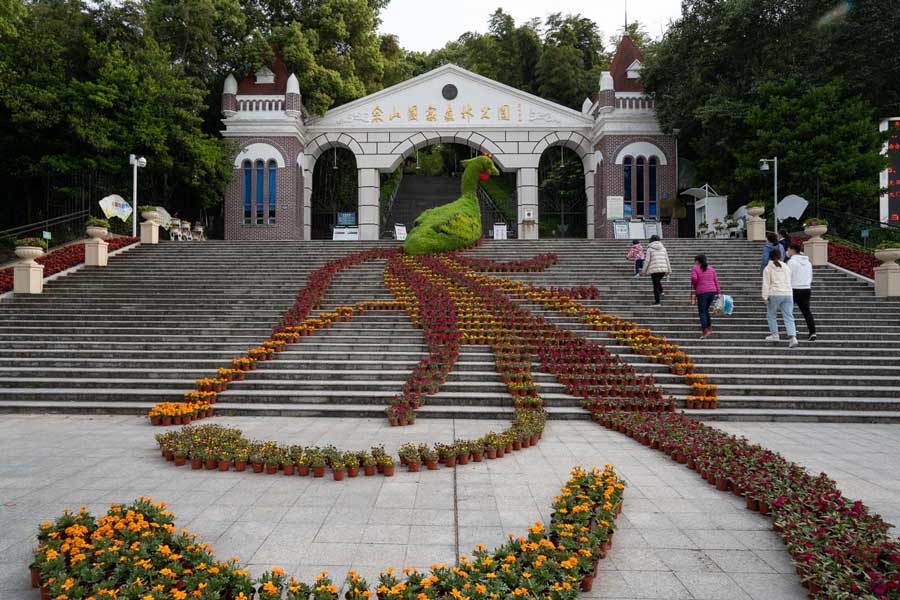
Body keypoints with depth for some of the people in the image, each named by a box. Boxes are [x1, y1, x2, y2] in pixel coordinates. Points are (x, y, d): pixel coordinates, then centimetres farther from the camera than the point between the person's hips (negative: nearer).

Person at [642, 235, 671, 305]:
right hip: (663, 269, 4)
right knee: (658, 281, 28)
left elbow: (647, 260, -3)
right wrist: (668, 270, 17)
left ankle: (657, 301, 1)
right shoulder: (663, 248, 12)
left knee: (656, 285, 1)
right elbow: (666, 259, 12)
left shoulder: (650, 249, 0)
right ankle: (661, 292, 9)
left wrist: (644, 270, 4)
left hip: (654, 269, -4)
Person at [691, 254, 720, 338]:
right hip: (712, 291, 5)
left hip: (702, 292, -5)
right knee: (706, 309, 20)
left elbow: (694, 278, -18)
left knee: (702, 311, -2)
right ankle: (709, 327, 17)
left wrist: (694, 285, 1)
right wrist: (718, 292, 8)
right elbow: (716, 281, 10)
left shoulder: (695, 269, 1)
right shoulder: (711, 269, 16)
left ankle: (704, 330, -12)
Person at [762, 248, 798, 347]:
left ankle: (775, 335, 15)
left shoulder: (768, 268, 0)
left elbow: (766, 284, -8)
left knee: (771, 314, 16)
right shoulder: (786, 267, 14)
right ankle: (793, 338, -11)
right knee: (788, 317, 1)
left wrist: (765, 297, -9)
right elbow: (789, 281, 19)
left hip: (775, 295, -4)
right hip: (788, 294, 4)